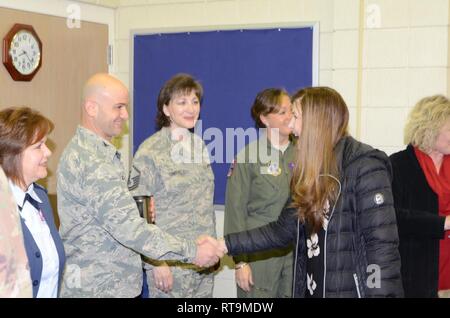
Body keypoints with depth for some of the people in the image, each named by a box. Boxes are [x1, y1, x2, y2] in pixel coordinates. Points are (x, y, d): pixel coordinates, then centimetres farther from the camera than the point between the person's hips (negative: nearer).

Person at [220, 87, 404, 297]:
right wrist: (225, 245, 6)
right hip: (313, 290, 8)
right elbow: (284, 229, 11)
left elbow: (382, 245, -19)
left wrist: (380, 293, -22)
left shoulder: (365, 167, -14)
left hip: (353, 291, -7)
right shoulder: (312, 172, 10)